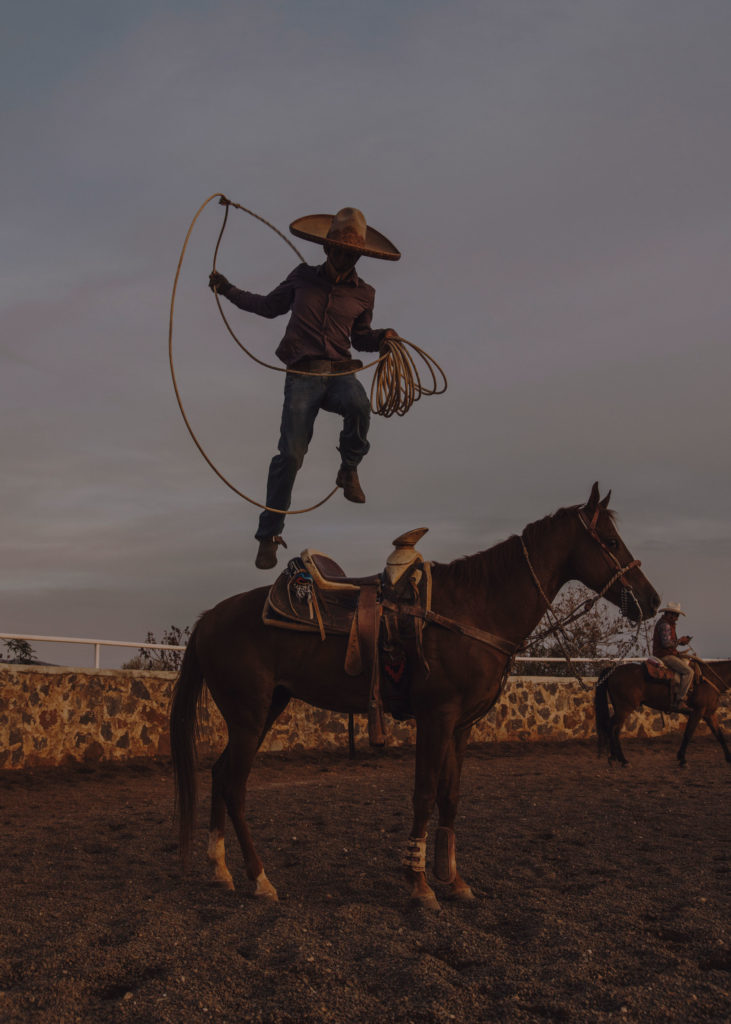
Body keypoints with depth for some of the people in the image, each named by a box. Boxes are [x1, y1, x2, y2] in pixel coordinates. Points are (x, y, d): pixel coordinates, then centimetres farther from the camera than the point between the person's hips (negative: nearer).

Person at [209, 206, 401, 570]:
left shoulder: (363, 293, 13)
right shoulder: (303, 277, 11)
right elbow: (268, 305, 25)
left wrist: (382, 337, 3)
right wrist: (227, 289, 20)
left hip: (341, 372, 1)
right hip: (303, 375, 0)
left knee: (358, 405, -37)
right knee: (291, 452, -11)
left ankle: (349, 469, -9)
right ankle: (269, 533, 2)